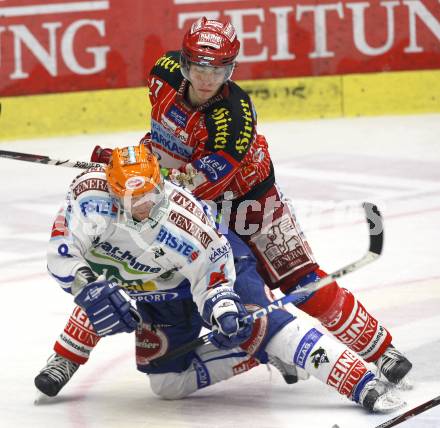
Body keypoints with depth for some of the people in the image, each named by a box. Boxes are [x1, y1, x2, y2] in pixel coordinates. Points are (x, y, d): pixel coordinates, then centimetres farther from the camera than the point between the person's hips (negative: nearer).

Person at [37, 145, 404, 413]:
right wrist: (88, 288, -33)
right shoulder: (90, 196, -27)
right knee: (167, 383, 1)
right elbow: (62, 252, -19)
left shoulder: (184, 219, -35)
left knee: (262, 325, -28)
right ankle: (259, 351, 12)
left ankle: (367, 385, -34)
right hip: (159, 292, 6)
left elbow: (210, 275, -25)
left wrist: (220, 309, -42)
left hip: (216, 261, -5)